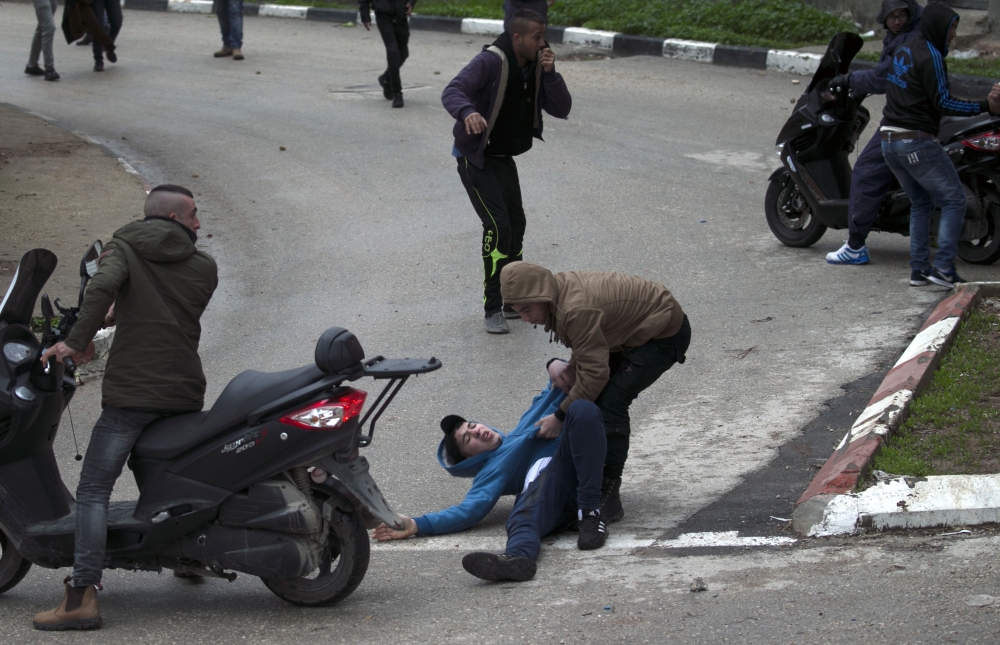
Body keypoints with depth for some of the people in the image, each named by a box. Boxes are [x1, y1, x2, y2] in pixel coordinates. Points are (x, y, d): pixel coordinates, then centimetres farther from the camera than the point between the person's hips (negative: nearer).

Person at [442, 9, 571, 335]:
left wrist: (549, 73, -19)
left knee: (516, 225, 15)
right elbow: (452, 92, -35)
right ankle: (493, 309, -13)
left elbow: (561, 109, -4)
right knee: (498, 225, -18)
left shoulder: (534, 68, 0)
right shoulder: (490, 62, -22)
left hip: (504, 158, 8)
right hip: (475, 158, -8)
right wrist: (467, 112, -57)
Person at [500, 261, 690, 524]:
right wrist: (556, 364, -7)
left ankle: (608, 498, -20)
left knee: (612, 401, -20)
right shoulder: (561, 288, -4)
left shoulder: (576, 310, -34)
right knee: (591, 396, 10)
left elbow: (595, 372, -30)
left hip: (666, 334, -10)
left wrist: (560, 416, -23)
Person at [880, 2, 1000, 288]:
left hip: (890, 142, 9)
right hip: (917, 143, -9)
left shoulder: (903, 51, 13)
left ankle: (918, 269, 15)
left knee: (921, 203, 19)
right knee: (954, 199, -1)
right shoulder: (930, 56, -14)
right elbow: (943, 104, -18)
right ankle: (943, 268, -9)